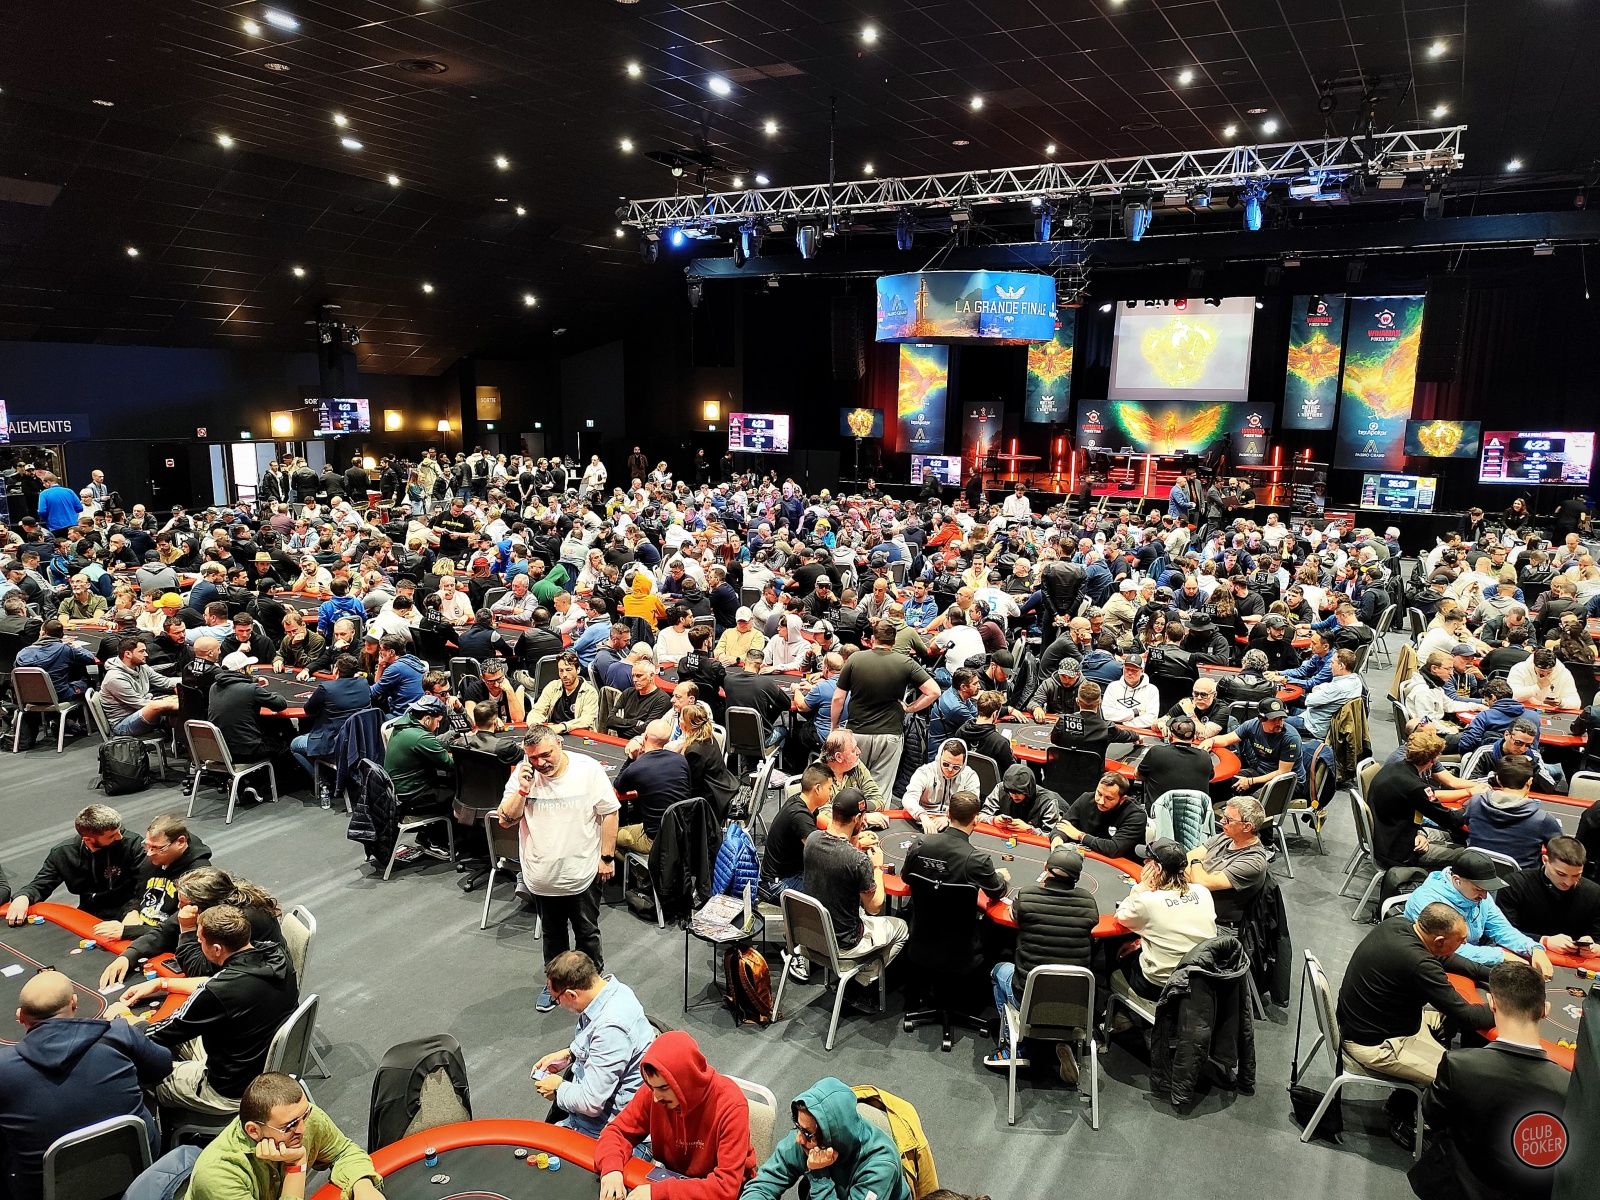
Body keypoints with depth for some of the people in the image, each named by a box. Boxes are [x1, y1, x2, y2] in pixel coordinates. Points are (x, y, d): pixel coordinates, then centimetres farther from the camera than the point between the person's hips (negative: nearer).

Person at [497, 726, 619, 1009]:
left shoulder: (588, 769, -16)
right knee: (552, 933, 21)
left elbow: (609, 813, -8)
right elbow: (505, 821, -7)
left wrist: (607, 857, -8)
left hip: (583, 873, -2)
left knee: (587, 933, 14)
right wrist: (523, 789, -22)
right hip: (541, 876, 2)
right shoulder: (522, 774, -9)